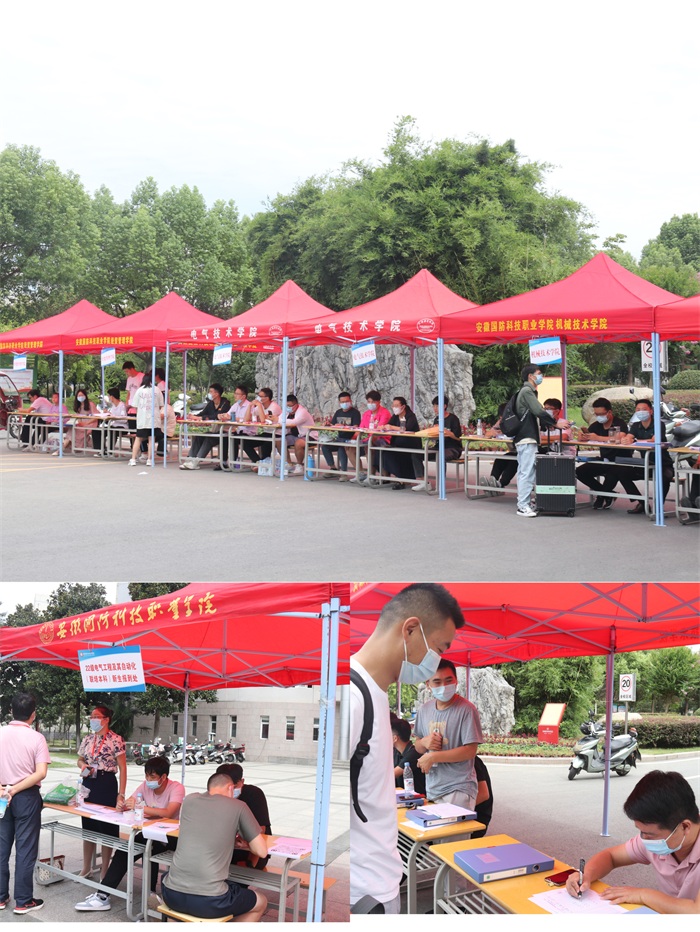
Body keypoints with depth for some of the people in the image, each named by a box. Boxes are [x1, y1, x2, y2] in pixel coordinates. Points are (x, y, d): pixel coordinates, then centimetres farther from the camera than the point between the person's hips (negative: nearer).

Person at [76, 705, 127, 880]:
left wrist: (121, 793, -13)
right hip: (88, 783, 6)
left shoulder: (116, 740, -9)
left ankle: (104, 869, 12)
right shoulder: (87, 739, 8)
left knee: (107, 827, 2)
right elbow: (80, 760, 20)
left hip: (107, 783, -5)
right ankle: (86, 867, 23)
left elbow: (122, 768, -9)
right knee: (88, 825, 12)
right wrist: (83, 765, -5)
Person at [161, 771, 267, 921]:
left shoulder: (190, 799, 12)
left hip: (172, 896, 4)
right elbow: (262, 852, 5)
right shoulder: (238, 806, 1)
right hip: (208, 901, -4)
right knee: (260, 902, 26)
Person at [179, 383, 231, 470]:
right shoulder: (210, 404, 15)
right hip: (211, 430, 7)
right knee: (198, 436, -20)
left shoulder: (225, 403, -8)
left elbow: (217, 416, -22)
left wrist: (201, 418, -27)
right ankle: (190, 459, -28)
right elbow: (203, 413, 8)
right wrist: (194, 416, -15)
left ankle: (196, 461, -36)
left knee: (208, 438, -32)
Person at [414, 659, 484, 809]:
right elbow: (418, 746, 17)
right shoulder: (424, 709, 7)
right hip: (432, 788, 6)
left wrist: (432, 757, -16)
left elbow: (470, 751, -16)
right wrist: (424, 742, -7)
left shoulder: (466, 709, -12)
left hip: (459, 789, -6)